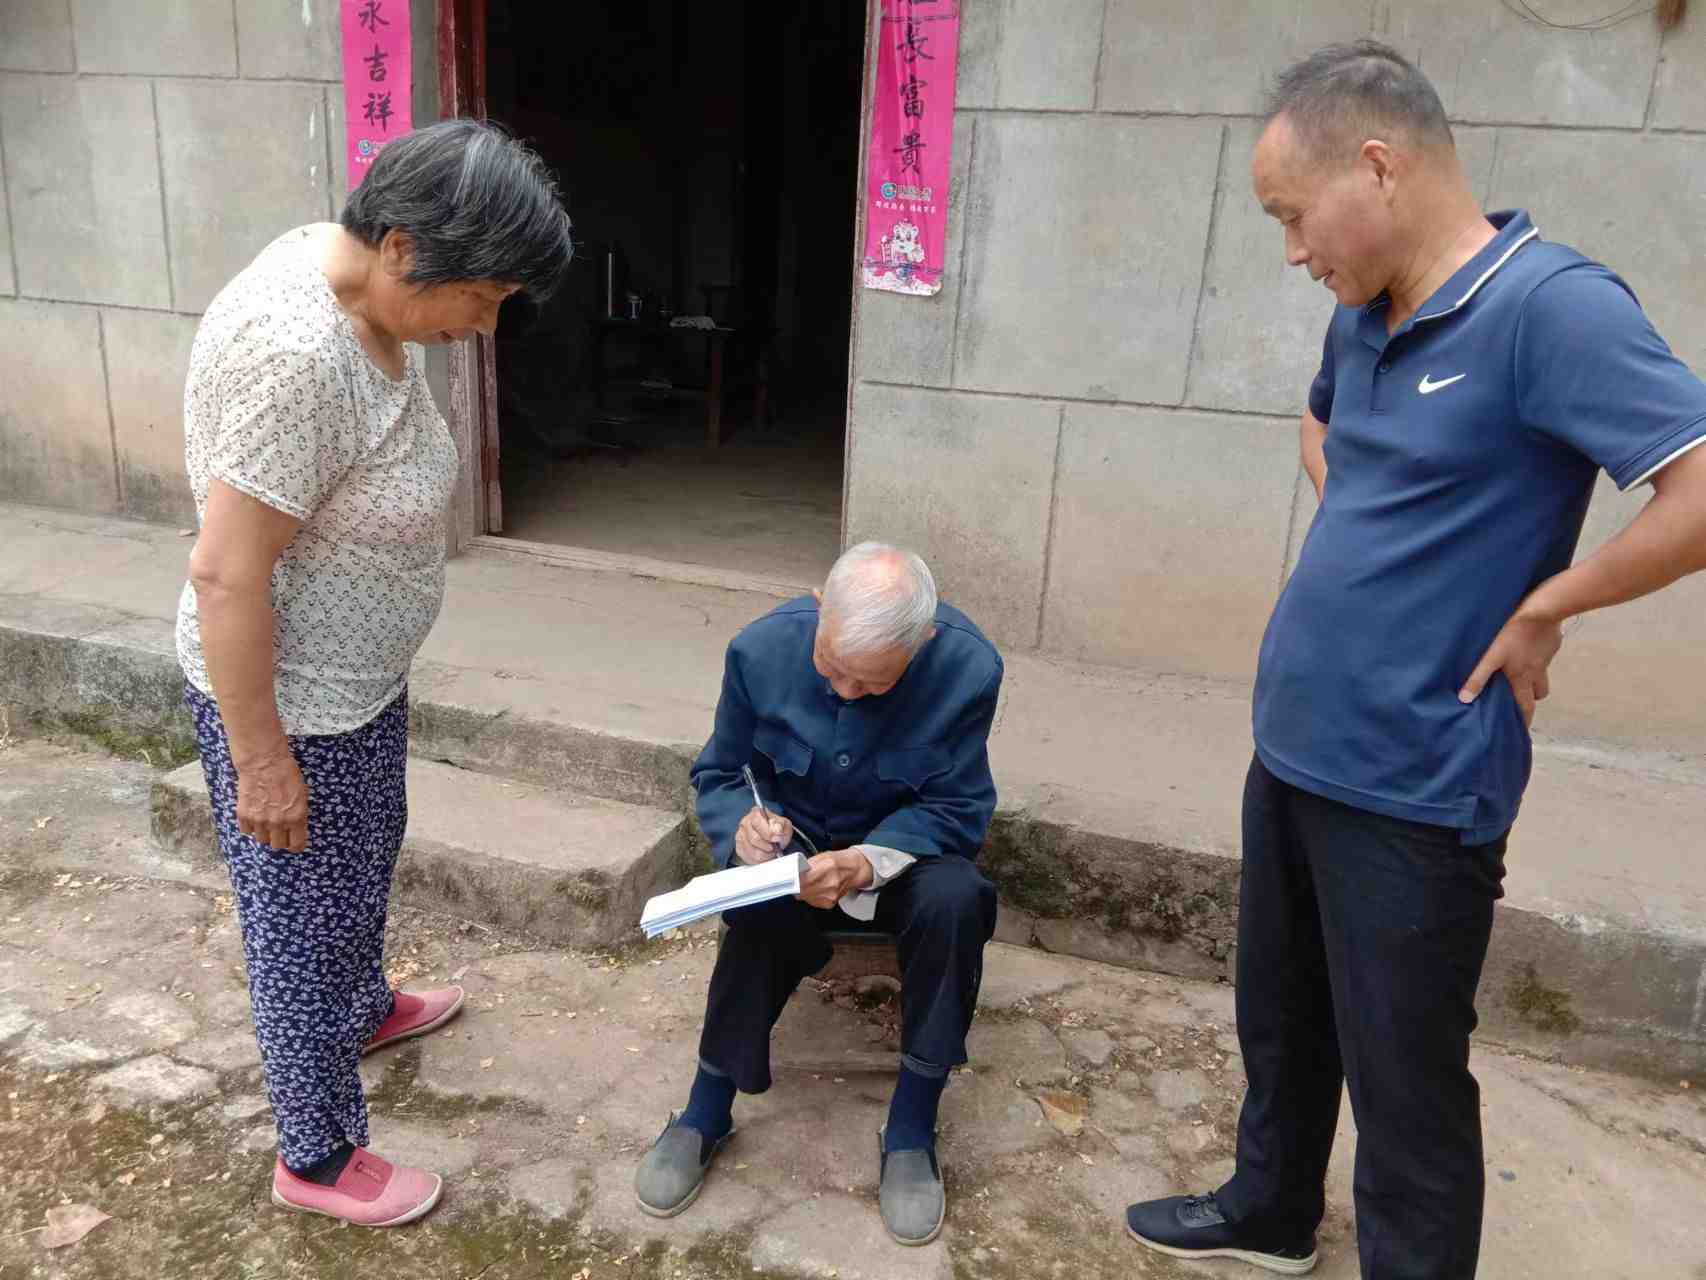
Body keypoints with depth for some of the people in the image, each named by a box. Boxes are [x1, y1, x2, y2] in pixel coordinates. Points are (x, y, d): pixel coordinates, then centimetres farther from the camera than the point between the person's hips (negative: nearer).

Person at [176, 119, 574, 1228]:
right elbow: (226, 574, -29)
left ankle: (367, 1009, 58)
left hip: (360, 674, 9)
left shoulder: (357, 285, -3)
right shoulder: (296, 350, -33)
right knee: (307, 919, 11)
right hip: (288, 697, -9)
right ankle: (318, 1157, 34)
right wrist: (261, 759, -22)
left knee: (364, 863, 30)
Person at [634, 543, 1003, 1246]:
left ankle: (910, 1131, -14)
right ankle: (706, 1113, -10)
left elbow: (956, 812, -15)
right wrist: (746, 821, -28)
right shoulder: (762, 649, -19)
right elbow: (717, 776, -4)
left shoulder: (969, 668, -24)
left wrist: (867, 864, -34)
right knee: (763, 910, -33)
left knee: (954, 899, -33)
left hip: (901, 847, 0)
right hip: (792, 841, 0)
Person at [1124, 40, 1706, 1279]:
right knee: (1280, 1018, 24)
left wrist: (1540, 608, -14)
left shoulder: (1550, 304, -19)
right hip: (1292, 749, 8)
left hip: (1412, 784, -8)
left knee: (1404, 1079, 8)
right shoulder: (1364, 314, 6)